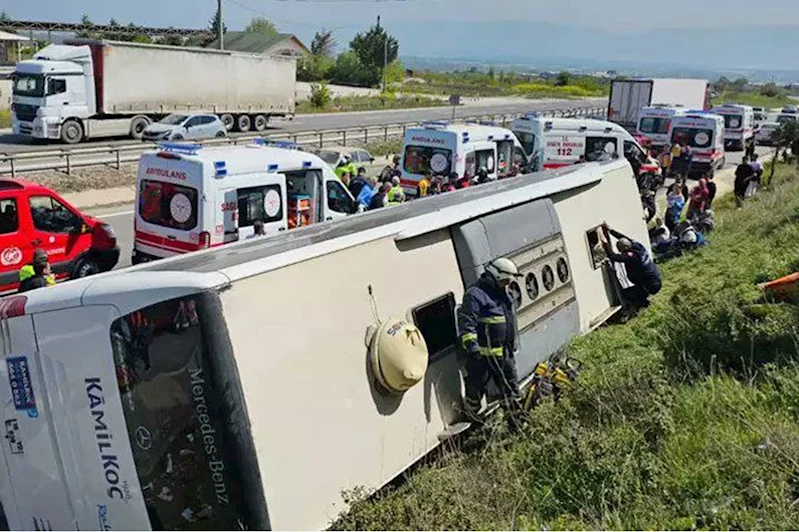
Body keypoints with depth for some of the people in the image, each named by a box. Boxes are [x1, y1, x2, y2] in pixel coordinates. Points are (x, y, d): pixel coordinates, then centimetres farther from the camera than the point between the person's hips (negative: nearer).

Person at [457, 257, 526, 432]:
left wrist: (512, 346, 29)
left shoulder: (502, 294, 16)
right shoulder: (475, 294, -14)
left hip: (504, 354, 9)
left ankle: (517, 423, 25)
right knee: (476, 390, 2)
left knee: (511, 387, 14)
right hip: (482, 355, -9)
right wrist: (471, 346, -26)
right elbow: (466, 323, -20)